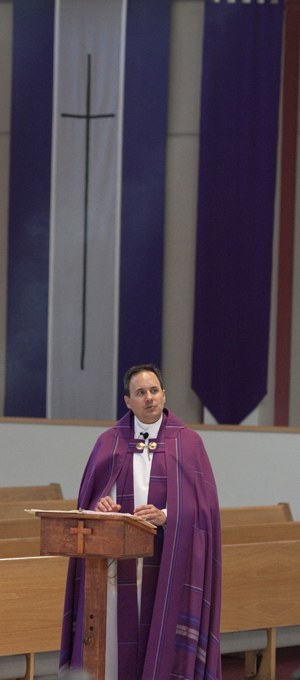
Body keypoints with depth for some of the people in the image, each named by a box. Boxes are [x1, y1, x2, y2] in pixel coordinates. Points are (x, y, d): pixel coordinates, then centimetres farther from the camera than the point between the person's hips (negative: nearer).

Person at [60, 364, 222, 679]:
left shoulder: (187, 442, 4)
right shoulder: (110, 443, 10)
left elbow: (202, 503, -1)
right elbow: (90, 496, 9)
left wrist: (165, 516, -18)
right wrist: (100, 506, -14)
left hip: (167, 563, -1)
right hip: (118, 562, 1)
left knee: (162, 639, -4)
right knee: (116, 639, -3)